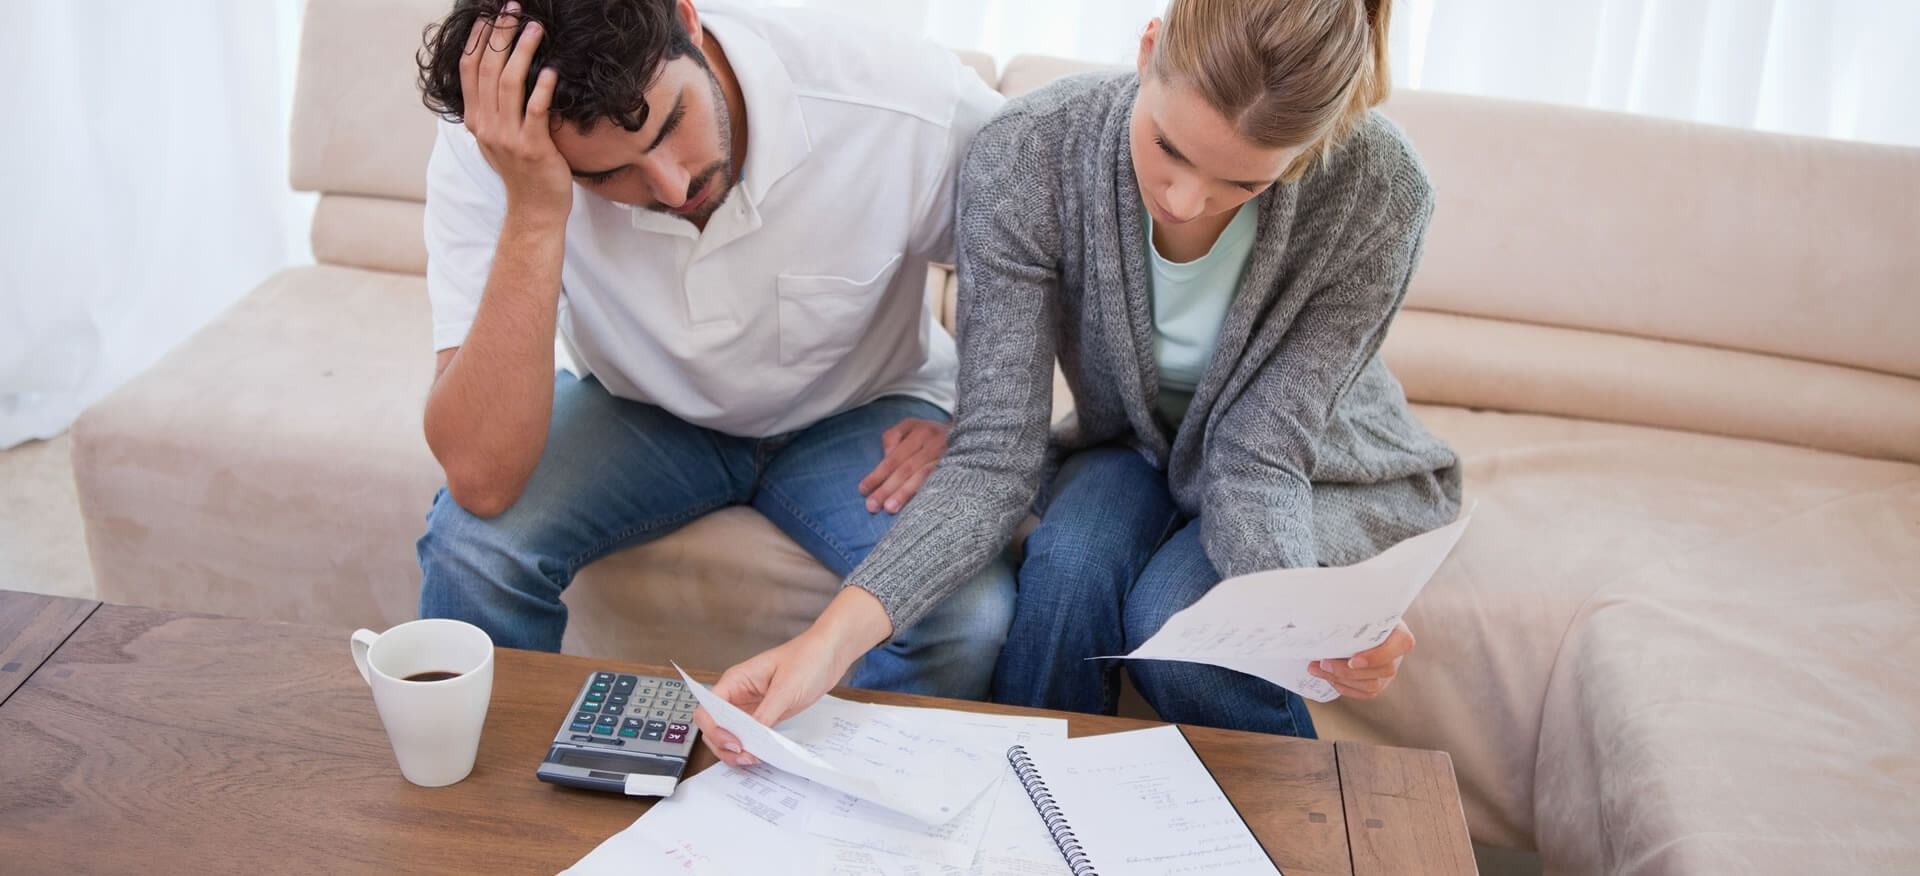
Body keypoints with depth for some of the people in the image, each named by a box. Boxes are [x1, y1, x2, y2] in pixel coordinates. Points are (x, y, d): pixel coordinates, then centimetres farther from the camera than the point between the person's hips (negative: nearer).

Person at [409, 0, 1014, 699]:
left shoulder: (910, 103, -30)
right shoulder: (490, 150, -27)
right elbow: (480, 482, -34)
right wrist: (533, 211, -42)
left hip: (857, 411, 0)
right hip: (640, 410, 1)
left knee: (968, 618, -26)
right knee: (473, 543, -26)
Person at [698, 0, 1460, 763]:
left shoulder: (1377, 192, -31)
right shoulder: (1026, 156, -29)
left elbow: (1259, 458, -27)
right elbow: (995, 455, -30)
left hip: (1317, 467, -1)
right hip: (1135, 448, 1)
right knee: (1070, 561, -31)